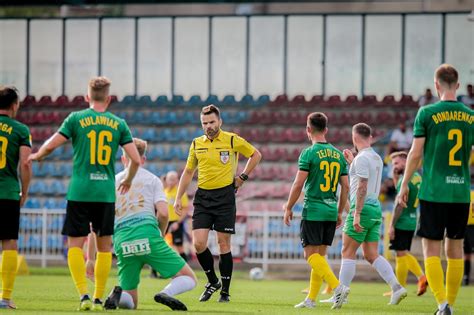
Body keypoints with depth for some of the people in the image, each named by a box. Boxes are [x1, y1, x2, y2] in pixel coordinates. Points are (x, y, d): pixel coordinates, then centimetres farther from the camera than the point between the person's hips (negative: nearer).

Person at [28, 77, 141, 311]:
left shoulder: (76, 119, 0)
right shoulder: (119, 124, 6)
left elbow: (51, 145, -4)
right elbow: (136, 159, 4)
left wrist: (37, 156, 18)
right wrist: (127, 181, 23)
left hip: (80, 192, -2)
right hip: (106, 193, 2)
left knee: (75, 245, 1)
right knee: (104, 247, 11)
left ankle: (84, 295, -14)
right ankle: (98, 299, 10)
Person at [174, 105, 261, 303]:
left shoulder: (232, 140, -3)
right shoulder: (196, 144, 8)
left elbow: (256, 155, 10)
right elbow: (188, 172, 17)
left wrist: (242, 177, 4)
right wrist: (178, 198, 12)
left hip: (225, 196, -3)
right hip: (202, 197, 3)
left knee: (224, 244, -2)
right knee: (198, 243, -8)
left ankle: (225, 290, 8)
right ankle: (212, 282, 14)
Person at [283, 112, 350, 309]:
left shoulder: (309, 153, -9)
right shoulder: (338, 155, 10)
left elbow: (298, 184, -11)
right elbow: (345, 187, 11)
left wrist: (288, 208, -1)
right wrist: (340, 213, 20)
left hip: (313, 211, -6)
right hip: (331, 211, 6)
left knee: (311, 254, -4)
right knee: (320, 255, 10)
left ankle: (337, 286, -22)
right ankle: (311, 299, 10)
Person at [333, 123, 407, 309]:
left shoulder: (362, 158, -12)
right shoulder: (376, 158, 16)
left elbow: (362, 187, -20)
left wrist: (357, 214, -22)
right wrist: (352, 162, 33)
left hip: (363, 208, -8)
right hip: (376, 208, 9)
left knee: (348, 252, -3)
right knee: (371, 255, 7)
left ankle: (341, 292, -4)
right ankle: (396, 287, -5)